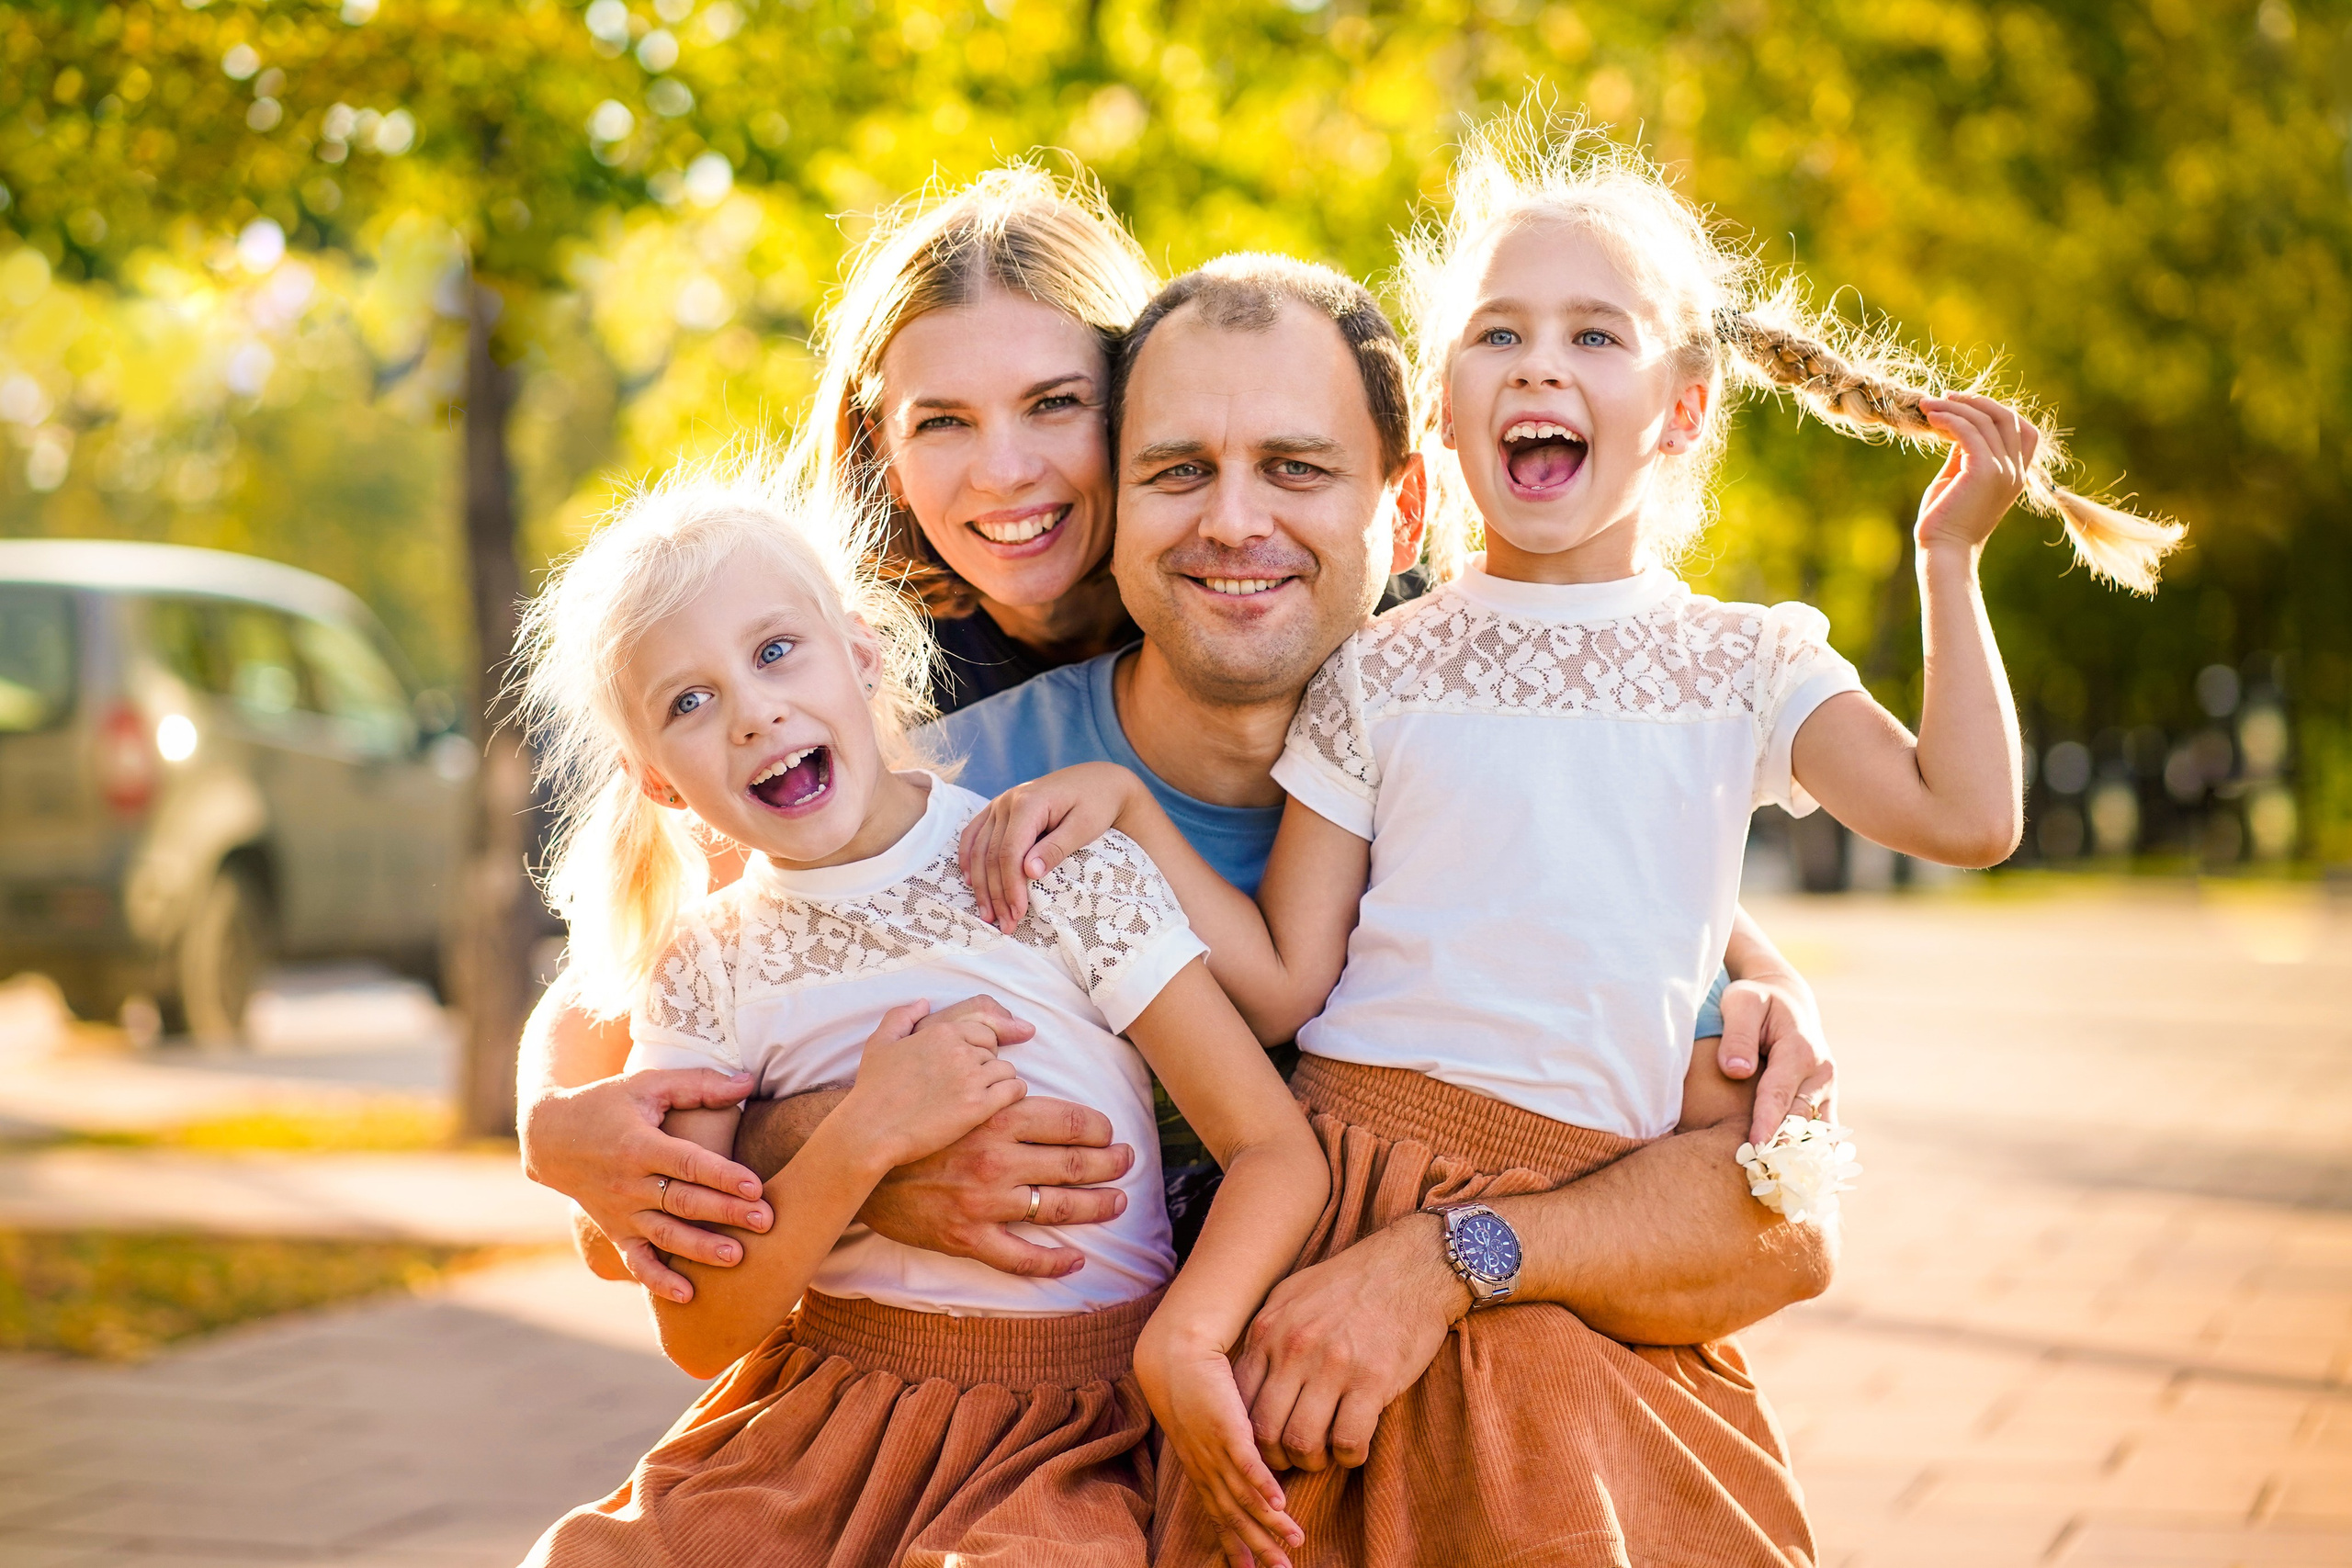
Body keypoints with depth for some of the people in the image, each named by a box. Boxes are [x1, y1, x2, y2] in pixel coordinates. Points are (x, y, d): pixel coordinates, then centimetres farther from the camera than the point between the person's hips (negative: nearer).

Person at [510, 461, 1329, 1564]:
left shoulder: (1066, 878, -4)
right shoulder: (702, 974, 4)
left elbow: (1278, 1151, -8)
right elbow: (699, 1336, -1)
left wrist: (1183, 1341, -26)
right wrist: (862, 1144, -16)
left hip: (1058, 1433, -3)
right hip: (812, 1418, 3)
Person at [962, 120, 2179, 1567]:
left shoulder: (1746, 667, 10)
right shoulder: (1380, 675, 7)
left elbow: (1967, 815, -6)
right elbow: (1282, 983, 2)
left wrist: (1951, 557, -2)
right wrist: (1124, 805, -8)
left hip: (1582, 1239, 1)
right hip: (1348, 1209, -1)